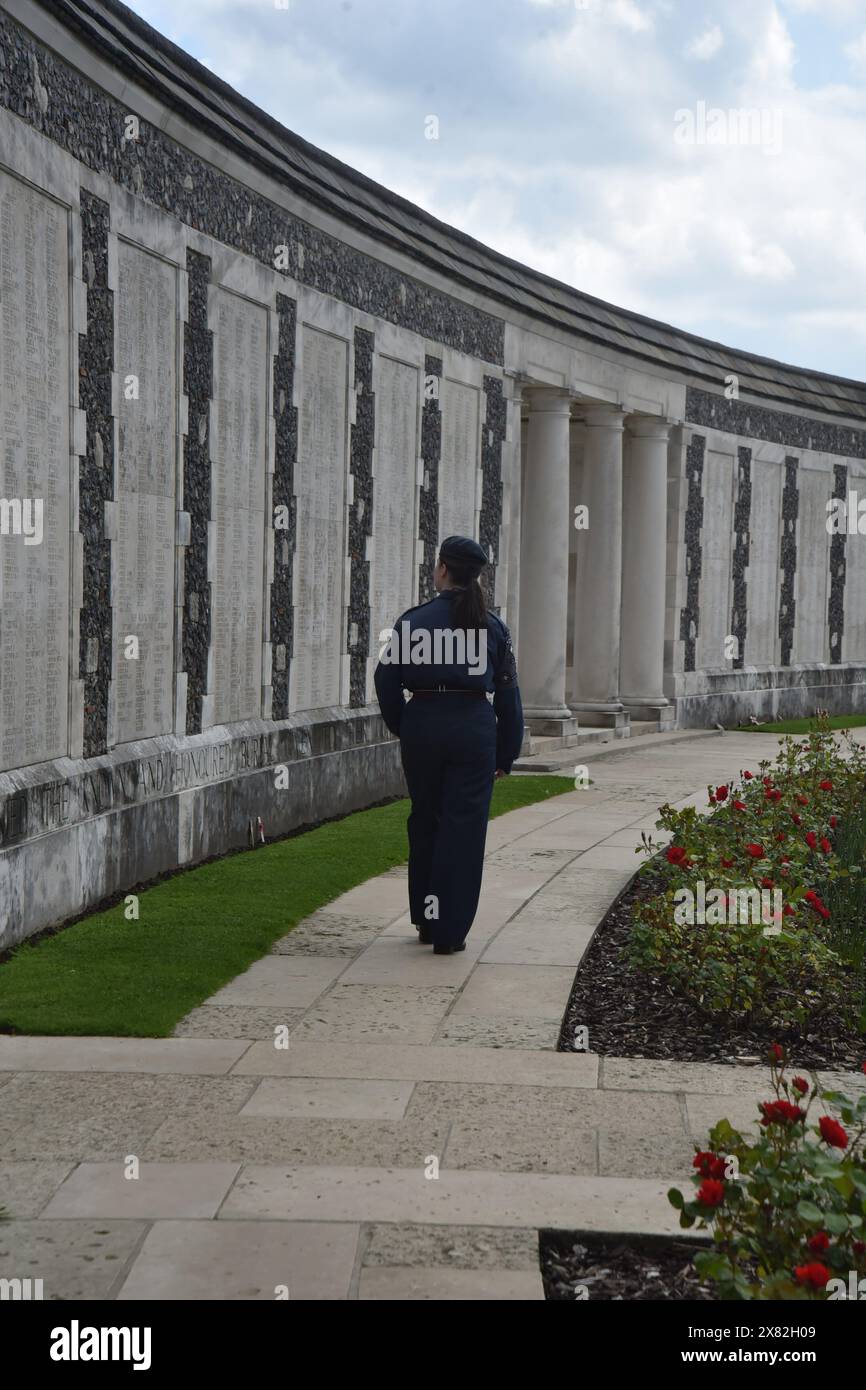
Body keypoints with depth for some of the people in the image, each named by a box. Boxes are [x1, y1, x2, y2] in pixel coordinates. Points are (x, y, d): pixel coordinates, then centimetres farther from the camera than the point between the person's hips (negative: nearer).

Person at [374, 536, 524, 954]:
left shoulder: (413, 621, 0)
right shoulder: (493, 626, 4)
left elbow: (386, 679, 0)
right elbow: (507, 694, 5)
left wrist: (403, 727, 16)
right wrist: (506, 755, 12)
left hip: (422, 726, 1)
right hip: (474, 728, 0)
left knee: (424, 822, 16)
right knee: (463, 827, 2)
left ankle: (425, 920, 25)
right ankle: (449, 931, 1)